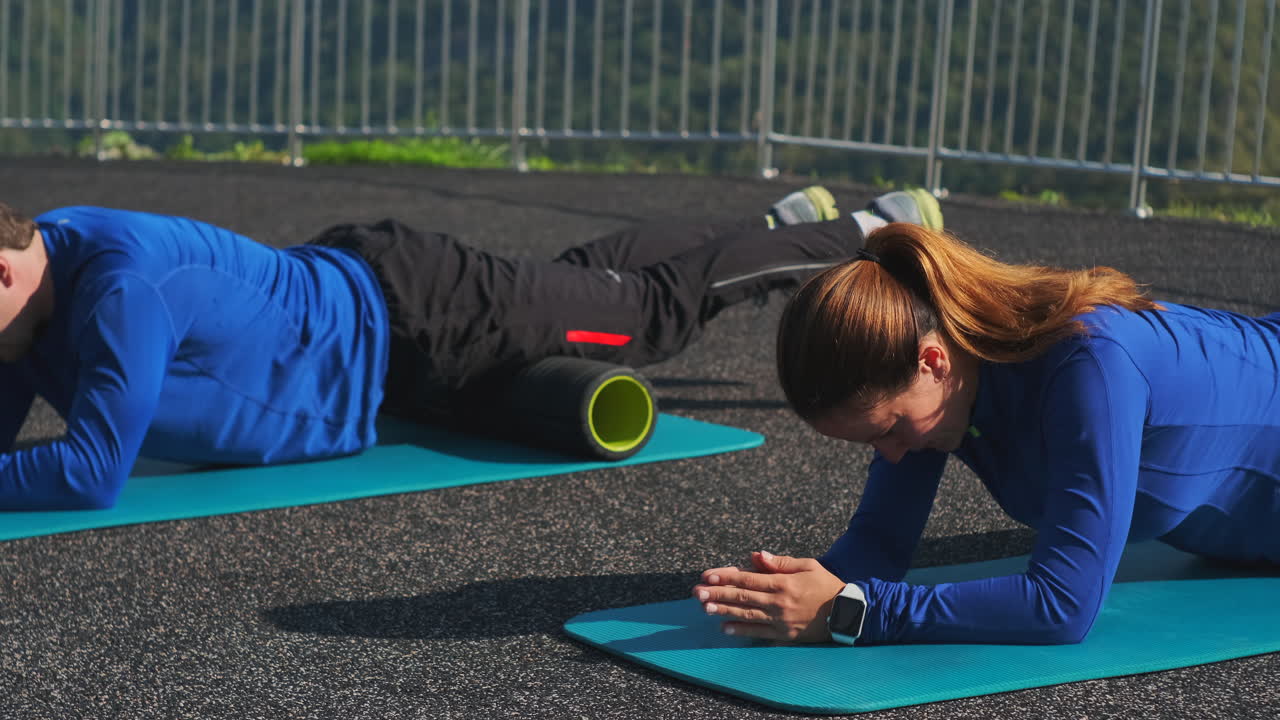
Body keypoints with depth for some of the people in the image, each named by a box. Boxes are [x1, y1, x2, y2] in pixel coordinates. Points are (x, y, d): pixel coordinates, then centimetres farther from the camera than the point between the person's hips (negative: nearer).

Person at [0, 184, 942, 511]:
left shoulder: (123, 282, -38)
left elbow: (92, 474, -39)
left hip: (416, 322, -7)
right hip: (340, 284, 7)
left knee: (655, 308, 11)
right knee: (584, 278, 27)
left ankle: (876, 234, 31)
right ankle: (786, 224, 50)